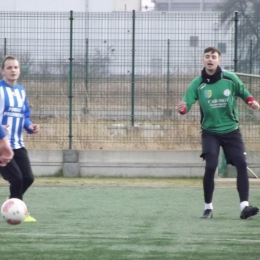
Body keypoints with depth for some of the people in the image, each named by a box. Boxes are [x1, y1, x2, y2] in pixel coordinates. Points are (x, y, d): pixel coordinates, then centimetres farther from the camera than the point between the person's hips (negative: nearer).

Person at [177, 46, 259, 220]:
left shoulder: (231, 79, -5)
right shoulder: (197, 84, -8)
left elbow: (243, 93, 10)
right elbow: (187, 102, -14)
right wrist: (183, 108, -37)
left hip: (231, 130, 1)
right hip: (210, 132, -1)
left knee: (241, 164, -10)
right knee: (210, 166, -15)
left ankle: (244, 206, -10)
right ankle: (208, 207, 2)